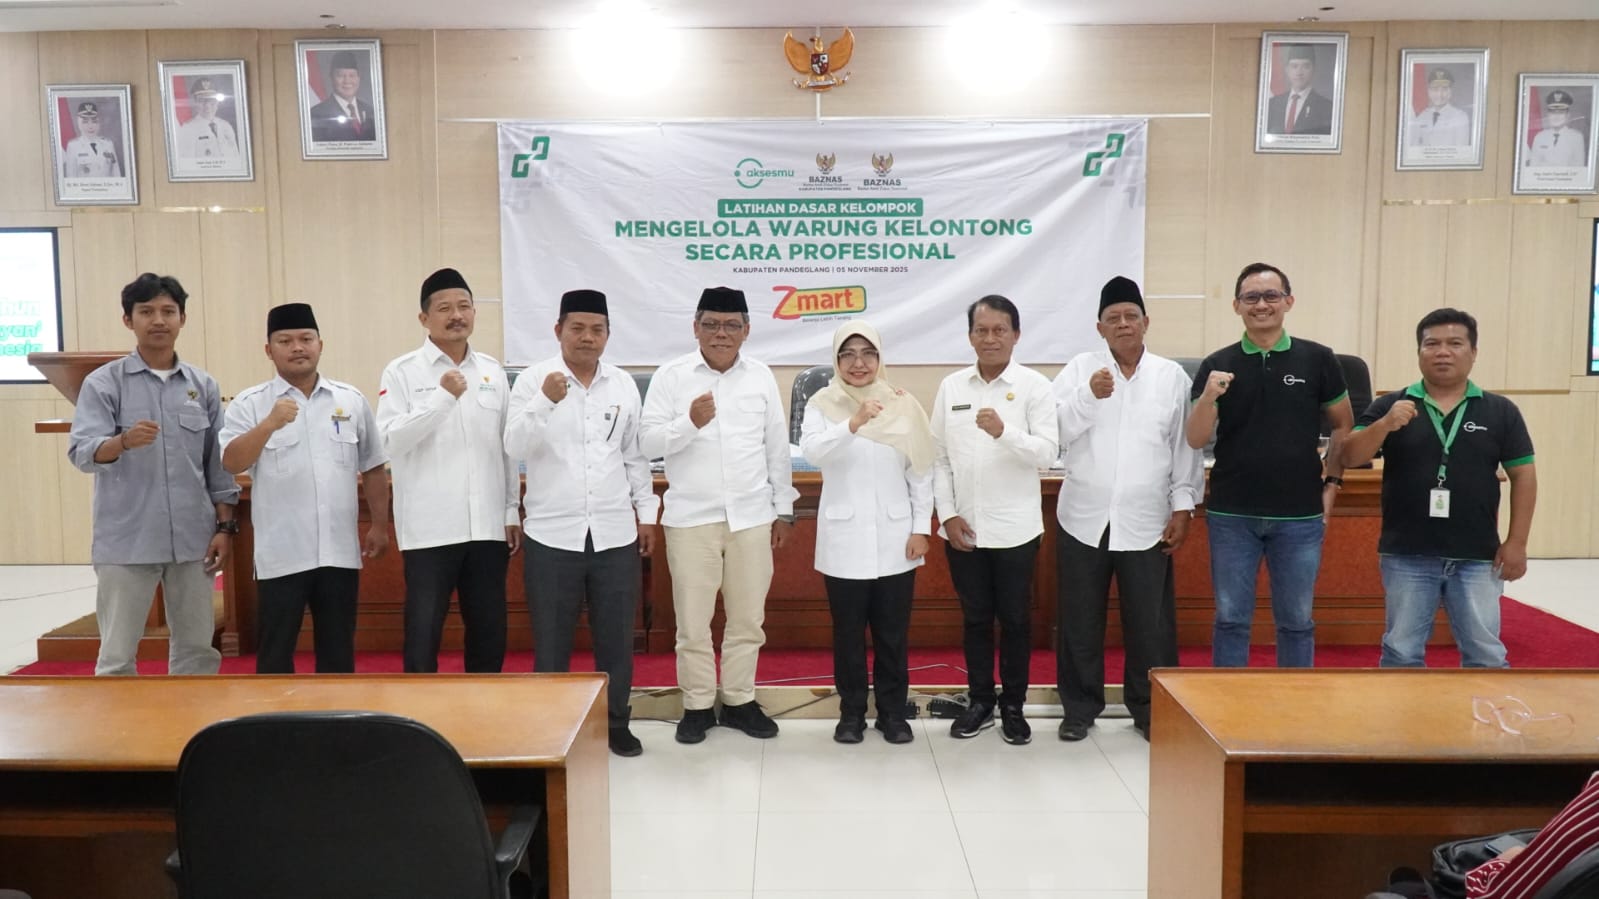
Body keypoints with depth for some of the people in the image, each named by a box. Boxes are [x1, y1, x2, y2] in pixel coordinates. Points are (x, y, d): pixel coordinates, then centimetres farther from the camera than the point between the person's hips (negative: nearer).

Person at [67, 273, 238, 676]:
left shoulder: (204, 386, 7)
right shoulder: (103, 382, -1)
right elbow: (81, 451, -13)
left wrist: (225, 526, 4)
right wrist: (124, 441, -34)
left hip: (192, 540, 3)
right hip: (125, 542, -3)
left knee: (197, 649, 10)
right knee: (117, 655, 4)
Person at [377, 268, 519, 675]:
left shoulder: (492, 371, 10)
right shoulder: (402, 372, -2)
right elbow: (389, 442, -13)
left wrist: (512, 510, 10)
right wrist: (443, 396, -18)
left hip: (488, 526, 4)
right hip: (431, 528, -4)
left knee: (489, 632, 12)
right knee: (424, 634, 2)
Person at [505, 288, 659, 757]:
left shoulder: (623, 383, 8)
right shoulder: (534, 379, -3)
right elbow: (515, 446, -14)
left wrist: (646, 511, 12)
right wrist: (545, 402, -29)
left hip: (615, 533, 3)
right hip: (553, 534, -3)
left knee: (615, 638, 11)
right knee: (551, 640, 8)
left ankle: (616, 723, 26)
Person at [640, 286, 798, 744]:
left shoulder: (762, 377, 5)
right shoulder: (670, 376, -2)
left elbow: (777, 448, 9)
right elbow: (648, 443, -6)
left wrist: (784, 509, 9)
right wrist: (690, 422, -22)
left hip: (752, 516, 2)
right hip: (692, 517, -2)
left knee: (747, 617, 10)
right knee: (693, 620, 6)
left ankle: (739, 701, 25)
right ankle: (697, 705, 20)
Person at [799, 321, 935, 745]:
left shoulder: (903, 404, 3)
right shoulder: (822, 403, -1)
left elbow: (922, 472, 3)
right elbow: (812, 451, -20)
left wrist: (921, 528, -2)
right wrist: (853, 424, -35)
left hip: (894, 537, 1)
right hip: (845, 537, -1)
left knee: (893, 632, 9)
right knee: (849, 632, 8)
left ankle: (893, 712, 22)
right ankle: (851, 712, 21)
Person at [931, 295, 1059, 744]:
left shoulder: (1034, 386, -4)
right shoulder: (951, 387, 5)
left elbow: (1048, 452, -11)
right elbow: (939, 457, 5)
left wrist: (1004, 432, -28)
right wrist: (948, 514, -3)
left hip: (1014, 528, -2)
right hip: (963, 527, 2)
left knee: (1014, 619, 9)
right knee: (975, 617, 13)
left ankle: (1013, 706, 22)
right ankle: (980, 701, 26)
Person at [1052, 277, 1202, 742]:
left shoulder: (1172, 377, 4)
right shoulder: (1078, 370, 2)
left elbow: (1186, 447, 4)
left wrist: (1183, 507, 0)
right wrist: (1089, 396, -21)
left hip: (1146, 523, 0)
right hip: (1084, 519, 0)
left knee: (1151, 624, 7)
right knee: (1079, 622, 9)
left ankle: (1150, 709, 24)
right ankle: (1080, 708, 23)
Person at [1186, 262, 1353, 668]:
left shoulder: (1317, 359, 1)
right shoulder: (1217, 366, 1)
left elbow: (1343, 426, 11)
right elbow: (1195, 440, -4)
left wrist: (1332, 481, 4)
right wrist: (1209, 397, -21)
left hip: (1300, 515, 0)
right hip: (1232, 514, 0)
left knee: (1296, 620, 11)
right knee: (1231, 619, 8)